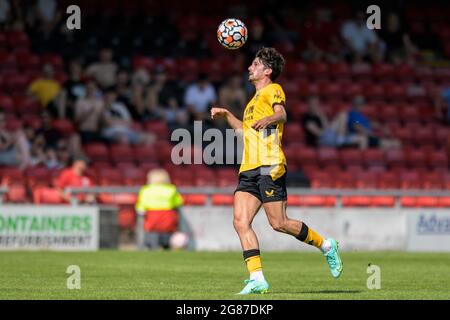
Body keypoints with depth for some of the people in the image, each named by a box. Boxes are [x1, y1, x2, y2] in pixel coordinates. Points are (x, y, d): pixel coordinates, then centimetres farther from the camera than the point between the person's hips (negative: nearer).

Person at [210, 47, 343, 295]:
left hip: (269, 167, -9)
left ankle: (326, 246, 13)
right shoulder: (255, 98, 28)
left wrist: (267, 119, -41)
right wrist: (226, 115, 35)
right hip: (249, 170, 9)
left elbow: (281, 115, -20)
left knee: (279, 223, -9)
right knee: (240, 221, -8)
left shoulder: (272, 89, 1)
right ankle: (257, 279, -11)